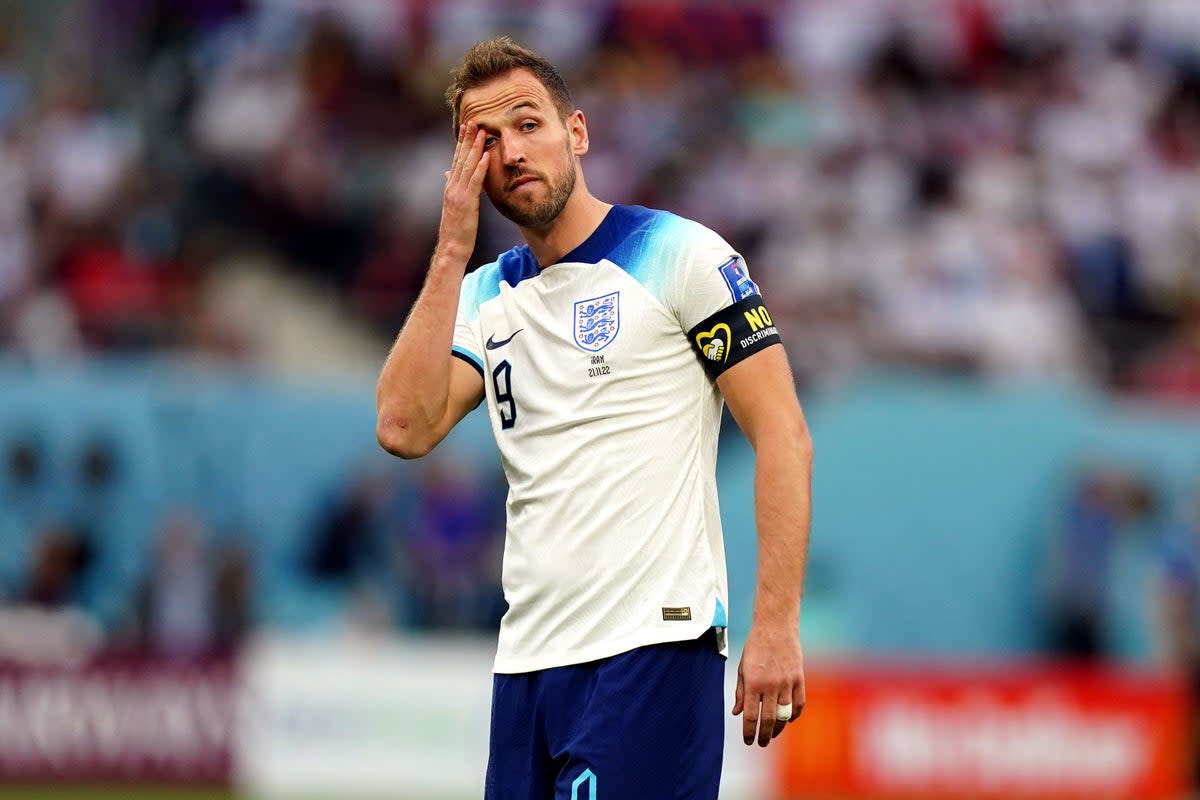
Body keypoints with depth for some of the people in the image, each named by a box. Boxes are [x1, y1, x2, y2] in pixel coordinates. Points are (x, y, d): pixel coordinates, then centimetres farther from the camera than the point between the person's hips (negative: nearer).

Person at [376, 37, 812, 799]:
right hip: (527, 655, 6)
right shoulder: (483, 297, 14)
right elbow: (404, 429, -1)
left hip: (652, 647, -6)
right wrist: (452, 252, -1)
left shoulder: (682, 256, -2)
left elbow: (783, 436, -6)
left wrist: (777, 628, -15)